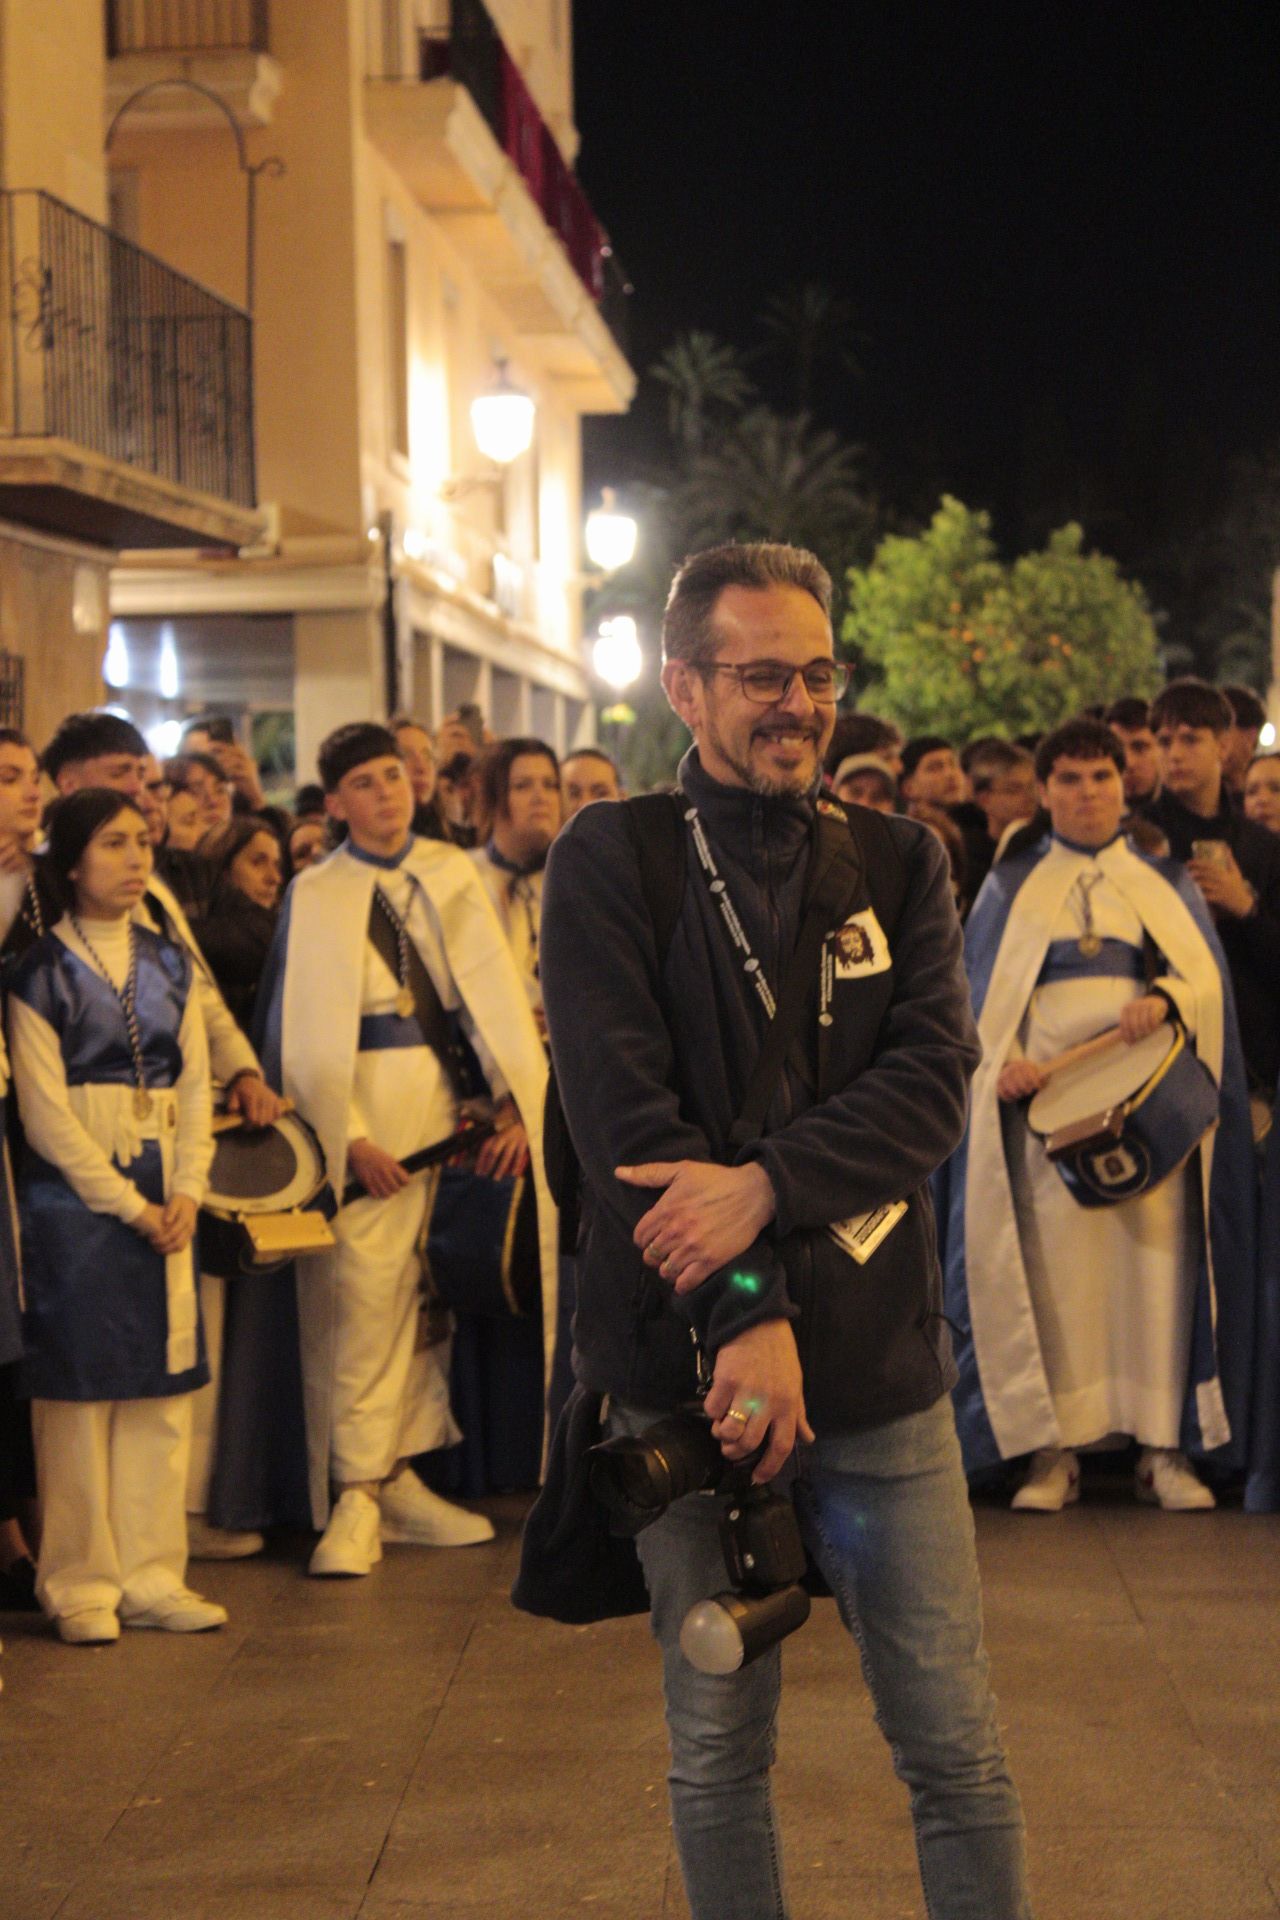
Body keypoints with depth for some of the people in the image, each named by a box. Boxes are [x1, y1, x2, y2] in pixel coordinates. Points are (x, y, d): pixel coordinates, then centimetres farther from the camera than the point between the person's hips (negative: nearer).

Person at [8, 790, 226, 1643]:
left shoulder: (168, 965, 12)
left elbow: (195, 1085, 9)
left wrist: (186, 1194, -5)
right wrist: (129, 1205, -12)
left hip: (165, 1202, 5)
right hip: (74, 1198, -5)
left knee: (164, 1382, 6)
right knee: (79, 1385, -1)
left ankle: (151, 1574, 14)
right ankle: (81, 1584, 8)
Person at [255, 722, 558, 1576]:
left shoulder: (451, 873, 9)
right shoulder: (315, 894, 0)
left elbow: (495, 987, 2)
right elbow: (303, 1033, -4)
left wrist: (521, 1098, -9)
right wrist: (348, 1136, -12)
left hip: (442, 1094, 4)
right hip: (359, 1100, -4)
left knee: (423, 1288, 7)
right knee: (361, 1291, -8)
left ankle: (402, 1475, 16)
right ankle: (354, 1497, -3)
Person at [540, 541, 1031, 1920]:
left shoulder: (898, 863, 8)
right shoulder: (607, 864, -1)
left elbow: (935, 1082, -5)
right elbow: (620, 1111, -11)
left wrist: (766, 1186, -20)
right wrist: (745, 1313, -19)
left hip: (881, 1368, 2)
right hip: (686, 1366, -2)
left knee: (955, 1747, 5)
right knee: (717, 1744, 10)